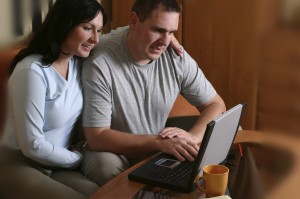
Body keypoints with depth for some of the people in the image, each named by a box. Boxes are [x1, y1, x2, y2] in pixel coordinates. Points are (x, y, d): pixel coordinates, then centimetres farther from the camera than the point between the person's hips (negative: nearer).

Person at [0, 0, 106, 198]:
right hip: (19, 165, -6)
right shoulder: (32, 71, -22)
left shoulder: (79, 62, 1)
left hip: (58, 165, 7)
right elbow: (33, 146, -21)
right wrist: (78, 159, -7)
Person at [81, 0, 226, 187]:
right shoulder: (100, 64, -24)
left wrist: (193, 136, -24)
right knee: (105, 164, -36)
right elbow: (97, 137, -24)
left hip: (157, 151, 4)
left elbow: (216, 105, -2)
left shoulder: (177, 58, -10)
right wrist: (158, 142, -36)